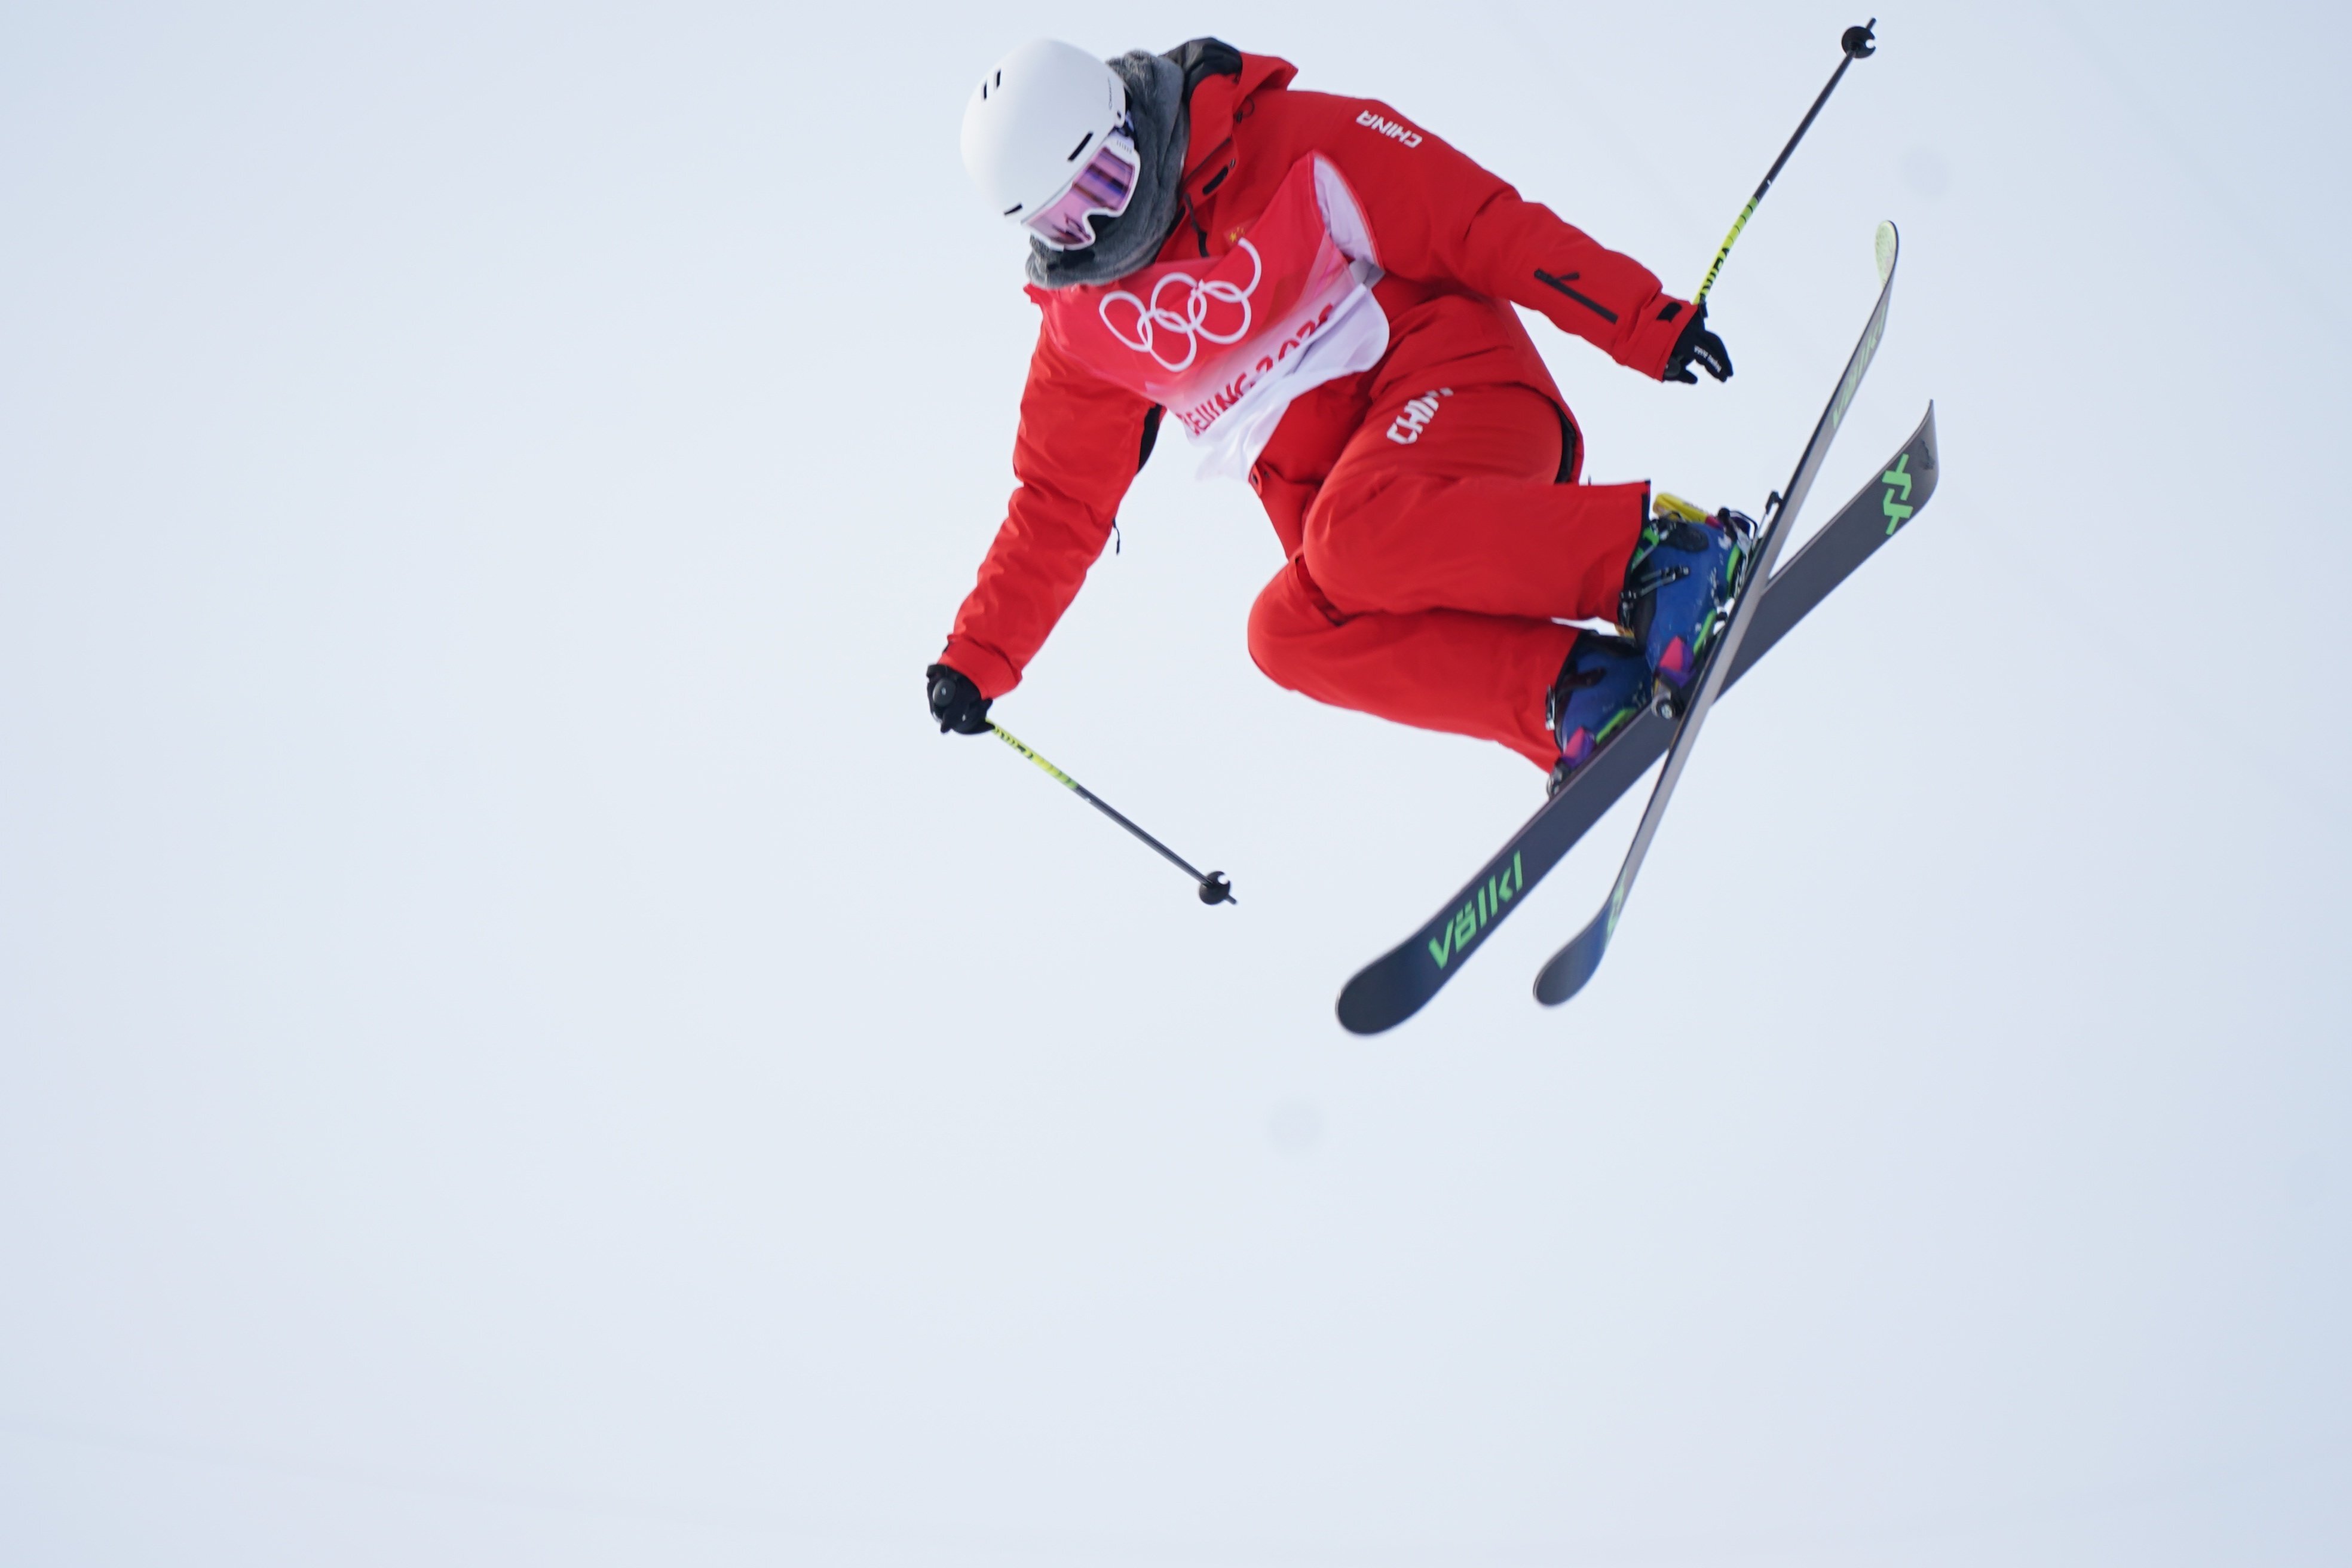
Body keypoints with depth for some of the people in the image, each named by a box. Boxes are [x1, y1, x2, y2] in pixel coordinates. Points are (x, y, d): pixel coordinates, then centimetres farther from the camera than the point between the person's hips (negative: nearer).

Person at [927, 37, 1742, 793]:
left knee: (1355, 542, -37)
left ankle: (1659, 543, -34)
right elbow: (1060, 501, 19)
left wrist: (1642, 322, -14)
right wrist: (976, 657, 13)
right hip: (1325, 499, 5)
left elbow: (1484, 227, -7)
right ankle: (1573, 689, -33)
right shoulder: (1082, 319, 11)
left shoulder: (1293, 144, -5)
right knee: (1287, 632, -28)